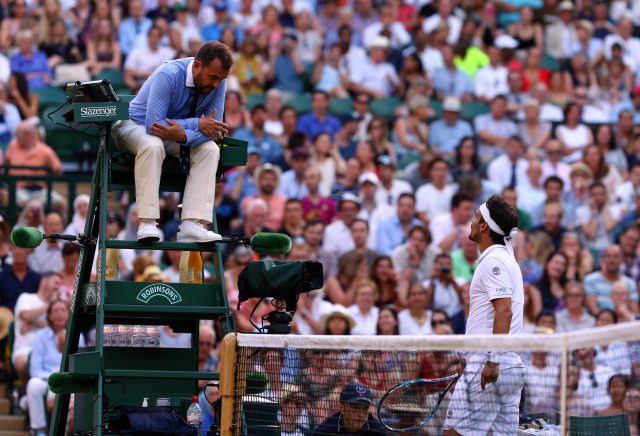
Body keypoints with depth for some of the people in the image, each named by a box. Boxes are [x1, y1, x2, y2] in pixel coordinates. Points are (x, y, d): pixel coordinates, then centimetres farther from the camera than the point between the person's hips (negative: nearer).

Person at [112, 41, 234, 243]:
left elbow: (213, 128, -14)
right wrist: (197, 125, -34)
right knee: (152, 145, -39)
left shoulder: (218, 82, -14)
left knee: (210, 149, -23)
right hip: (138, 124, -5)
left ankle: (193, 225, -32)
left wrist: (184, 134, -35)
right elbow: (153, 125, -34)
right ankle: (147, 225, -40)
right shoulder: (169, 75, -30)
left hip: (180, 127, 5)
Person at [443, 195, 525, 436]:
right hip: (512, 366, 10)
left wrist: (493, 361, -26)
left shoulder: (493, 261, -10)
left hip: (489, 366, -10)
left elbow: (504, 310, -21)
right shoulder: (507, 257, 21)